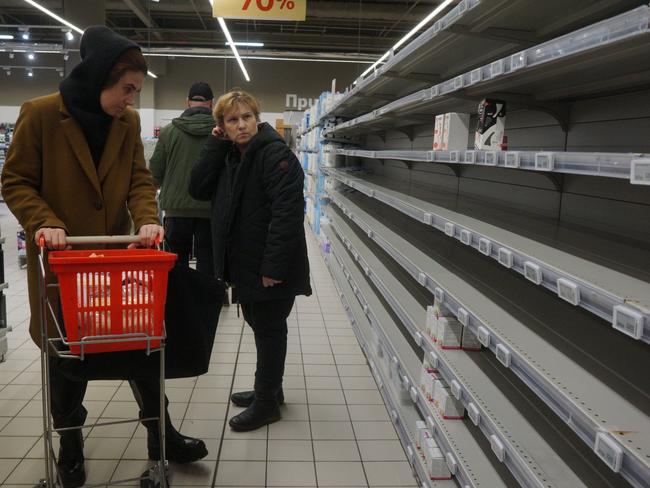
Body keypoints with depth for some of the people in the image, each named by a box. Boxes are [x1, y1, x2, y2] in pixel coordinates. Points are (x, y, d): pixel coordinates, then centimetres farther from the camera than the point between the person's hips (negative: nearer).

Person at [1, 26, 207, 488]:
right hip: (61, 260, -3)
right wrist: (44, 222, -23)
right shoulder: (40, 114, -10)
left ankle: (161, 434, 24)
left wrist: (147, 220, -18)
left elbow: (140, 180, 2)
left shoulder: (128, 121, 2)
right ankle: (70, 439, 33)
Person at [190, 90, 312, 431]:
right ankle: (267, 389, 38)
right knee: (258, 324, 20)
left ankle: (267, 403, 19)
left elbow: (287, 212, -24)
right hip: (244, 263, 9)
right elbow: (198, 189, 2)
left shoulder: (276, 155, -17)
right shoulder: (229, 157, 11)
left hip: (270, 267, -9)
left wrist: (273, 266, -27)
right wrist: (215, 145, -5)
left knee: (269, 329, 4)